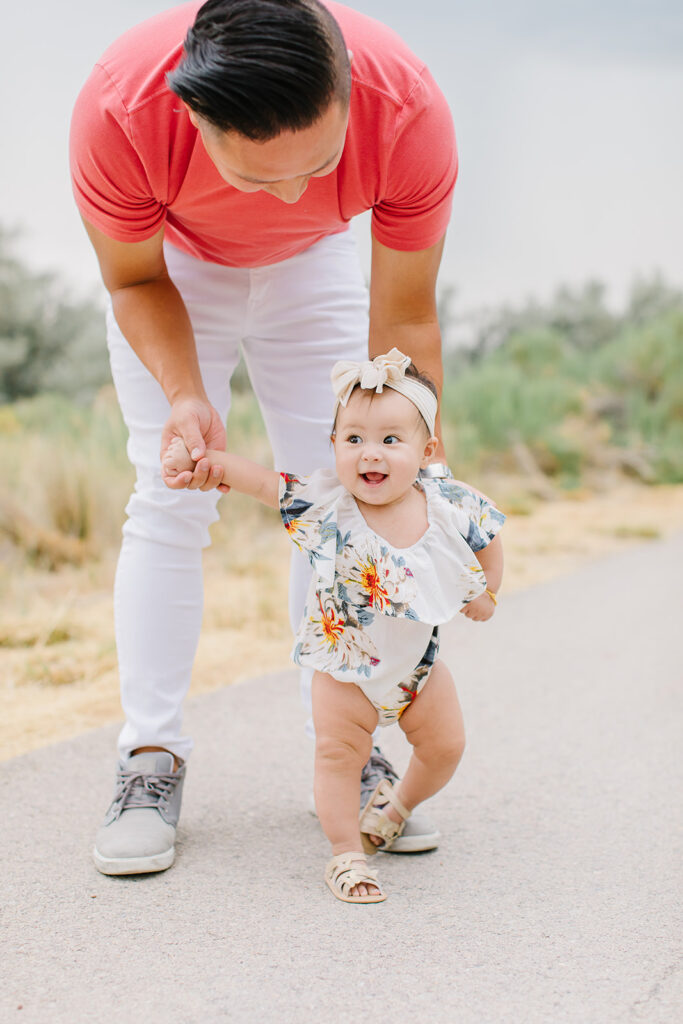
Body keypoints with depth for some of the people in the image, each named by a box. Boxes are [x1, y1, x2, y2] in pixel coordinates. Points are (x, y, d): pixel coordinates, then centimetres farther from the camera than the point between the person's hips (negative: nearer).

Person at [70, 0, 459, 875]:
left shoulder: (410, 114, -38)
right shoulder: (117, 113, -40)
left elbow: (403, 319, -22)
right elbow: (134, 279, -20)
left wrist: (424, 460, -23)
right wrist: (185, 395, -35)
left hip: (311, 266, 1)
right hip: (171, 263, -1)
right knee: (168, 503, -9)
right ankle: (150, 760, -1)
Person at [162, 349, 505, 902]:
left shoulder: (450, 509, -21)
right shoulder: (325, 503, -27)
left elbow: (487, 538, 0)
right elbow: (260, 479, -24)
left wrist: (486, 590, -4)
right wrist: (198, 456, -32)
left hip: (417, 661, 3)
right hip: (344, 664, -3)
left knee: (445, 746, 14)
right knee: (338, 753, -6)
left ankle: (398, 804, 43)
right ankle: (346, 855, 12)